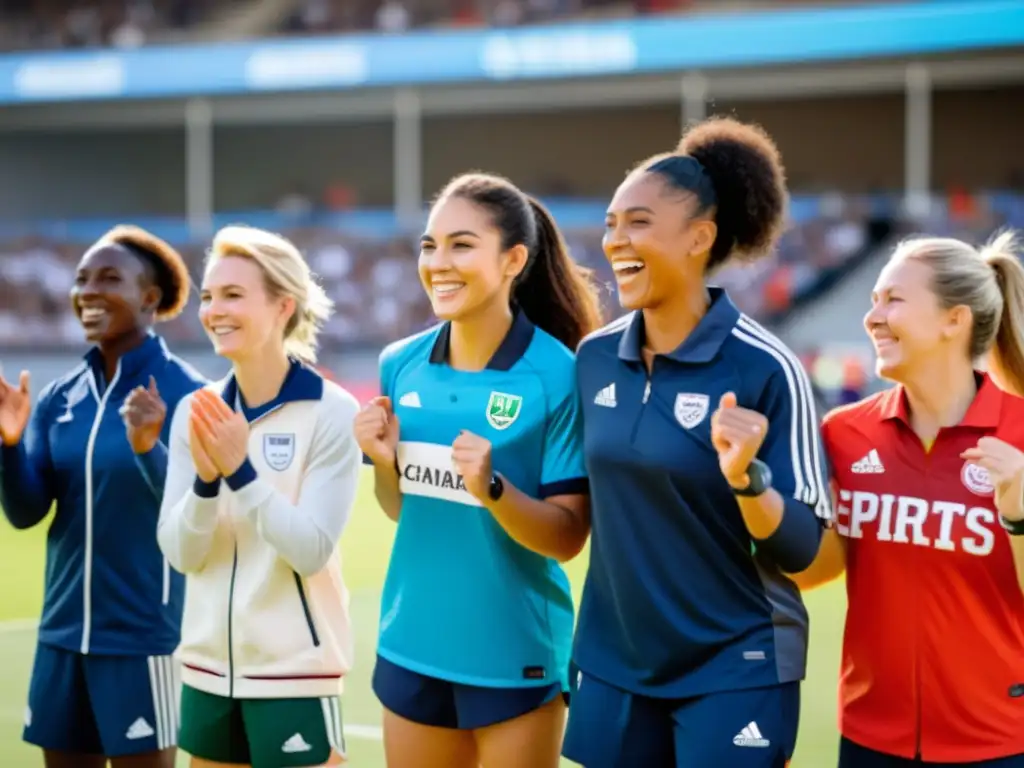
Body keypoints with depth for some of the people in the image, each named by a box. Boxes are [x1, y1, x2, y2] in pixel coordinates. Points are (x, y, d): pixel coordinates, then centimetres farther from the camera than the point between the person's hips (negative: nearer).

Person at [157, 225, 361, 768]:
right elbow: (181, 553, 0)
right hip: (208, 669, 5)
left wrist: (240, 469, -24)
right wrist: (206, 479, -17)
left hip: (293, 673, -5)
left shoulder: (333, 412, -11)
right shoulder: (195, 412, 3)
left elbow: (312, 551, -16)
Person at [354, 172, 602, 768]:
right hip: (411, 649, 5)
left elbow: (568, 537, -12)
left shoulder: (557, 373, -14)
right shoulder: (401, 365, 1)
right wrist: (384, 463, -7)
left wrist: (490, 487, -27)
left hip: (514, 658, -5)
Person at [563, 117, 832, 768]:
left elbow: (799, 548, -14)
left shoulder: (764, 369, -14)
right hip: (613, 663, 5)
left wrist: (745, 477, -30)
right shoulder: (594, 357, 2)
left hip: (734, 671, -5)